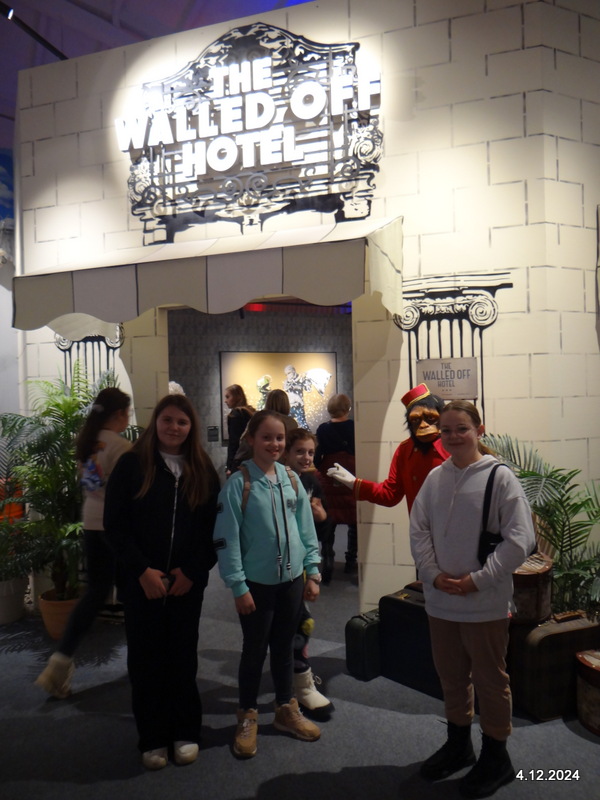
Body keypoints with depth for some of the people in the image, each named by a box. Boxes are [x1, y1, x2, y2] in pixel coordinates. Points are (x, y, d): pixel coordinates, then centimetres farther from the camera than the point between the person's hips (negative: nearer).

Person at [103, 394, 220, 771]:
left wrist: (192, 571, -8)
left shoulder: (203, 470, 4)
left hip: (188, 581, 2)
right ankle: (153, 738, 23)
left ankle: (186, 732, 27)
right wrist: (143, 570, -13)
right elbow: (115, 523, -6)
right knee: (146, 658, 7)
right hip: (142, 580, -1)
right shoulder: (132, 464, -3)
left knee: (183, 656, 10)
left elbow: (213, 528, 3)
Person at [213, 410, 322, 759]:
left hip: (292, 579, 4)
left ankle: (287, 709, 37)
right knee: (255, 650, 10)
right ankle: (248, 717, 29)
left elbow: (306, 529, 8)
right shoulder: (238, 483, -12)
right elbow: (226, 539, -12)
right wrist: (238, 586, -13)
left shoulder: (291, 479, 2)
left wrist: (312, 572, 5)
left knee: (285, 647, 18)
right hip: (257, 583, -4)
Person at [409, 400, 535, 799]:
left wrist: (478, 579, -16)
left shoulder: (500, 477, -12)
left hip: (486, 604, -4)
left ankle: (496, 757, 32)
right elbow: (419, 530, 4)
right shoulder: (434, 478, 2)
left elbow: (520, 539, -15)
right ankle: (458, 744, 41)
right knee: (451, 676, 20)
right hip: (441, 601, 5)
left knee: (490, 680, 11)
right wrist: (434, 574, -9)